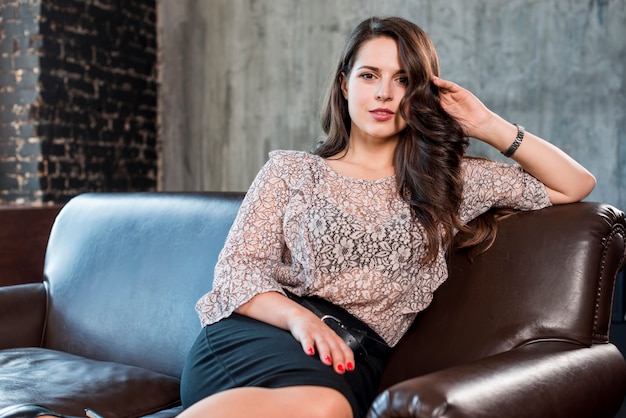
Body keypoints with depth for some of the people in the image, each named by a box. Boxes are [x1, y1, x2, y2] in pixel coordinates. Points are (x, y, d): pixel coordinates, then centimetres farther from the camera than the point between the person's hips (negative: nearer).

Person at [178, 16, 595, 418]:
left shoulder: (451, 181, 16)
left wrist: (489, 126, 11)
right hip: (257, 335, -1)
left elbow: (576, 185, 20)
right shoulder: (291, 170, 14)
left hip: (350, 359, 1)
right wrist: (298, 317, -16)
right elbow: (236, 270, 5)